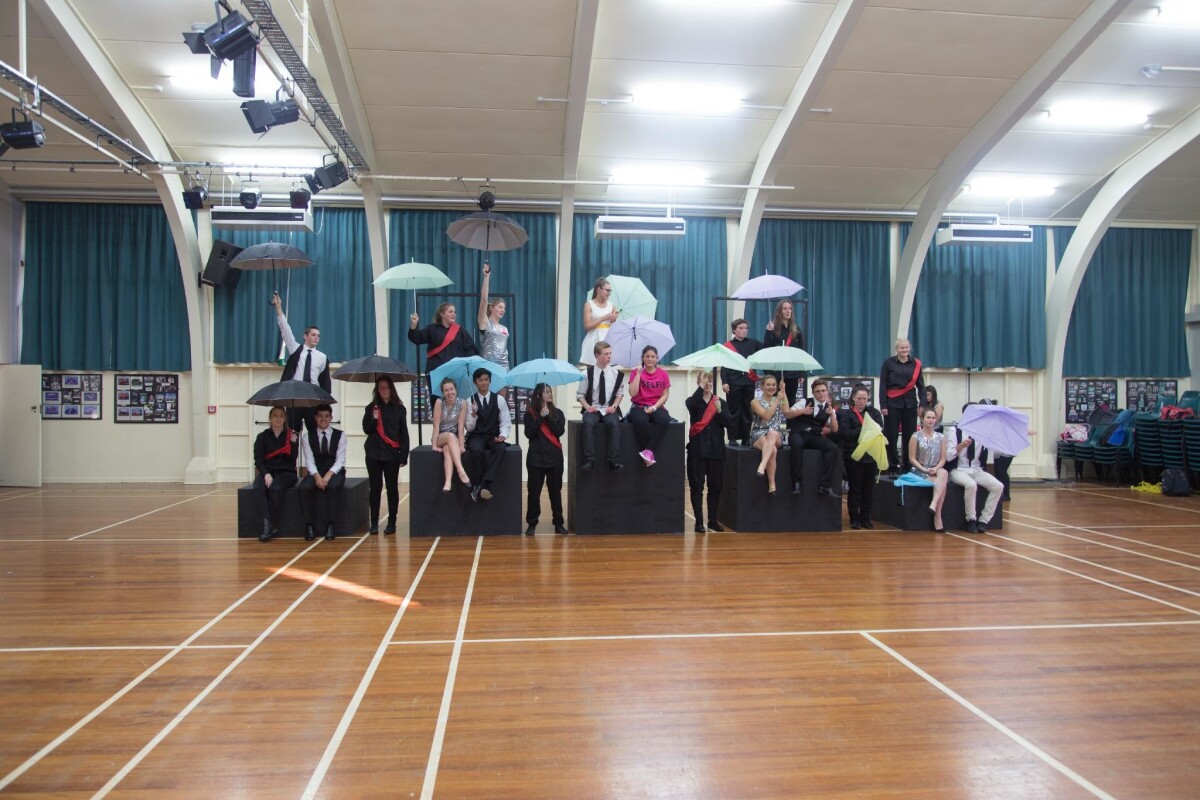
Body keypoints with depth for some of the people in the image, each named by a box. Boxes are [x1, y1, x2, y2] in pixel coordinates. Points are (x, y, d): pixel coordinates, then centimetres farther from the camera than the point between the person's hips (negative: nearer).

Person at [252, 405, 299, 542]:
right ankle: (267, 525, -38)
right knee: (258, 489, -32)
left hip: (286, 472, -1)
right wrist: (266, 474, -16)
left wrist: (293, 443, -19)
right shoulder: (262, 437, 7)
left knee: (276, 488, -34)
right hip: (266, 471, 1)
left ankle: (273, 526, -25)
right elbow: (258, 460, 1)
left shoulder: (292, 436, 5)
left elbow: (293, 459, -4)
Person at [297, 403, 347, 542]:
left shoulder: (339, 436, 2)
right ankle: (308, 525, -20)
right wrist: (317, 476, -22)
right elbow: (309, 461, -3)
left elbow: (340, 460, -5)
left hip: (335, 472, -1)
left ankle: (330, 525, -27)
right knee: (303, 488, -30)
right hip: (315, 472, 2)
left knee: (333, 486, -36)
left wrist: (328, 475, -21)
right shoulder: (308, 438, 5)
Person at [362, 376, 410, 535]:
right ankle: (374, 523, 7)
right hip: (374, 453, 1)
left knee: (392, 487, 3)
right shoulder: (371, 408, 6)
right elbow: (366, 429, 4)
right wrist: (373, 419, -15)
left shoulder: (399, 409, 4)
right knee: (375, 487, 4)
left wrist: (404, 455, -2)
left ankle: (391, 523, 8)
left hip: (392, 454, -1)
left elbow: (404, 434, 3)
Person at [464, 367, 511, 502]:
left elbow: (506, 422, 6)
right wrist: (473, 414, -17)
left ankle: (482, 485, -38)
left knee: (500, 449, -34)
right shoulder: (470, 401, 5)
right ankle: (476, 485, -25)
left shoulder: (499, 400, 6)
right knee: (476, 450, -36)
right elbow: (469, 428, 2)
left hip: (494, 437, 1)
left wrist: (503, 435, -14)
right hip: (476, 437, -1)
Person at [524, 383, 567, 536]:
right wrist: (540, 417, -13)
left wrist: (548, 417, -11)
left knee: (555, 490, 5)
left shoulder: (557, 413, 8)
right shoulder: (530, 413, 2)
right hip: (536, 457, -2)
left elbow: (560, 431, -6)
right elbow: (529, 433, -9)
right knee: (534, 491, 0)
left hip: (555, 456, 2)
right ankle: (532, 524, 6)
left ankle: (558, 523, 11)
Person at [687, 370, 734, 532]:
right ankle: (699, 521, 4)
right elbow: (691, 404, -21)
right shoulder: (693, 401, 5)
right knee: (697, 487, -1)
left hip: (716, 450, 2)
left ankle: (712, 520, 20)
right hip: (697, 449, -2)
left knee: (715, 487, 8)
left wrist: (720, 411, -17)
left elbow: (729, 424, -1)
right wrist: (701, 386, -20)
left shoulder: (721, 402, 10)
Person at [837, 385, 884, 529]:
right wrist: (861, 430, -22)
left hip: (871, 456, 3)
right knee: (855, 488, 1)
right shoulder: (846, 414, 2)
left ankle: (866, 519, 16)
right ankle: (854, 519, 9)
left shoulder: (874, 412, 11)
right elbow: (844, 433, -11)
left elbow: (880, 429, -2)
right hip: (854, 456, -3)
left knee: (869, 488, 7)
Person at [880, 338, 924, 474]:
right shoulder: (888, 362, -2)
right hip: (892, 403, -3)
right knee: (891, 435, 1)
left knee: (910, 435, 6)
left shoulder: (916, 363, 6)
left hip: (910, 403, 3)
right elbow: (882, 385, -3)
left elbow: (921, 385, 9)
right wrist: (883, 405, -9)